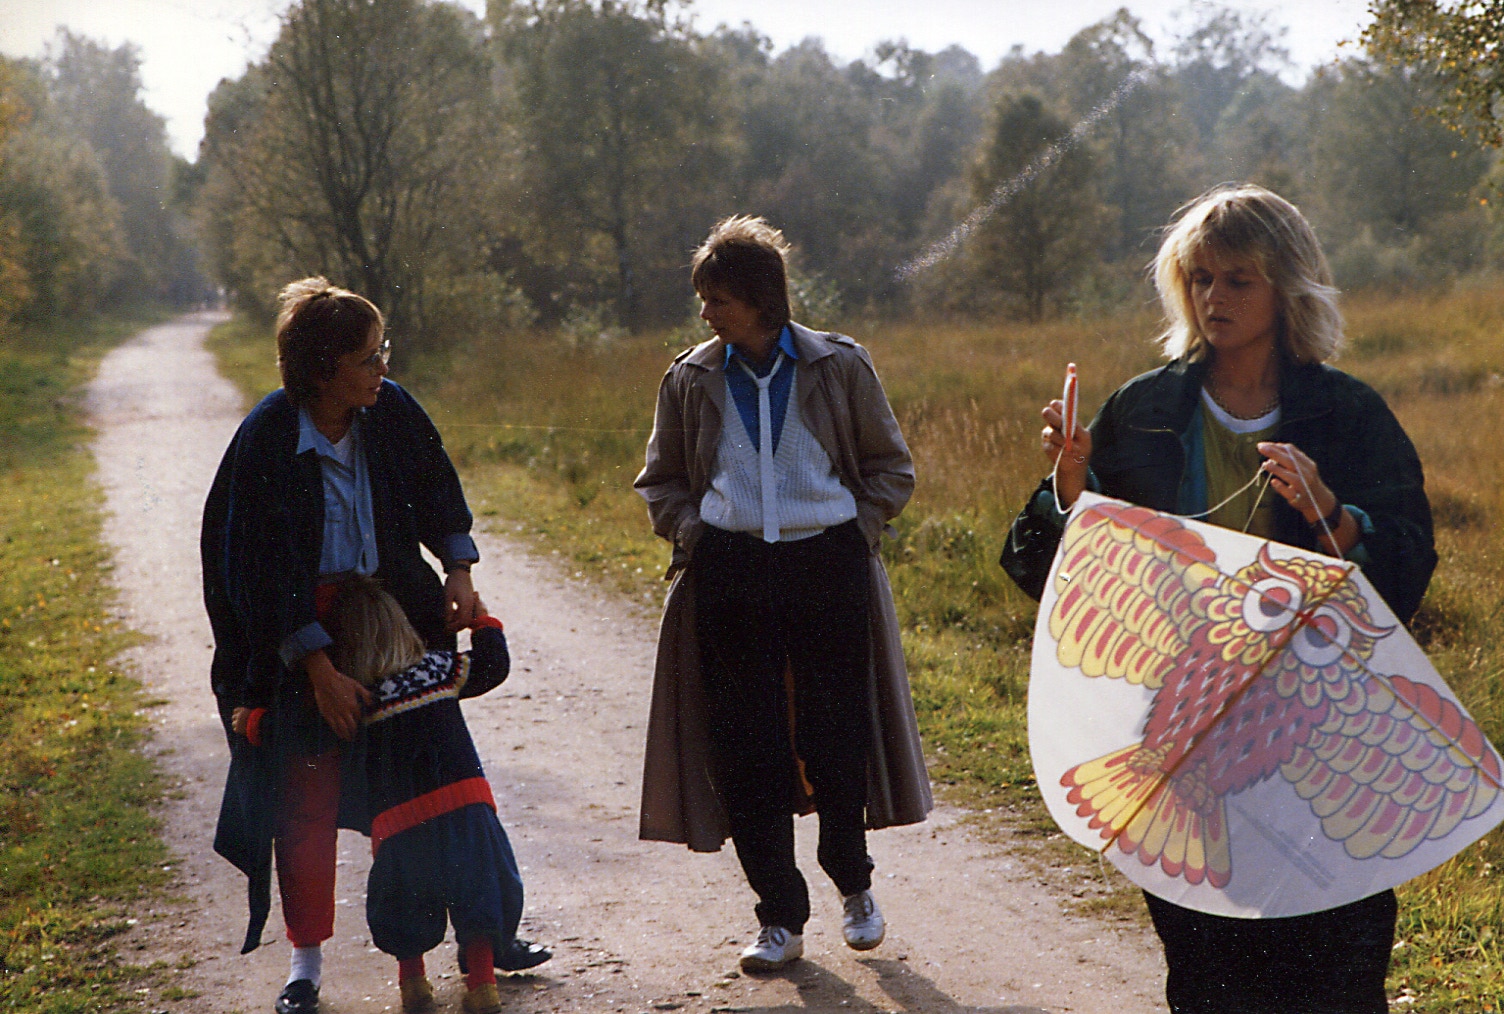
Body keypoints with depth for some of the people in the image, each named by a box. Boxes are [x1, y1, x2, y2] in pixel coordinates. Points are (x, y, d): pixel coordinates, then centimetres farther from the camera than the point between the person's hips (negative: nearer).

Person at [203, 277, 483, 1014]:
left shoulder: (391, 412, -8)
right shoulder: (267, 441, -21)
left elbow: (438, 487, 10)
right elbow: (271, 568, -21)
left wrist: (458, 570, -2)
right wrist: (321, 669, -22)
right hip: (296, 636, -3)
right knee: (306, 789, 0)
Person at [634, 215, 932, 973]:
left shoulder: (838, 367, 2)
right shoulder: (692, 378, 7)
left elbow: (891, 468, 11)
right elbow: (661, 479, 18)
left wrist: (854, 531, -2)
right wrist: (691, 533, 1)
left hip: (828, 565, -1)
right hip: (729, 574, 2)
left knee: (834, 737, 3)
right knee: (745, 747, 0)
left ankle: (853, 884, 29)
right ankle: (779, 918, 11)